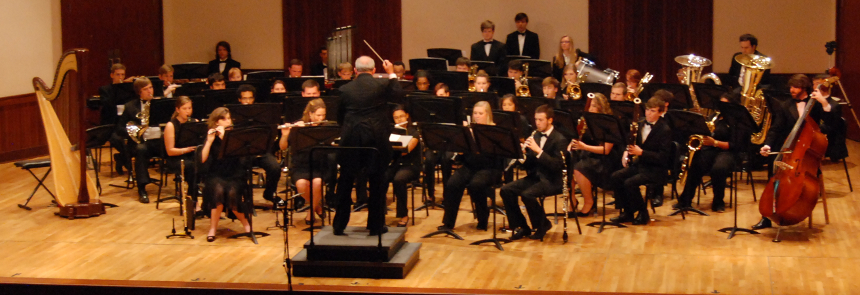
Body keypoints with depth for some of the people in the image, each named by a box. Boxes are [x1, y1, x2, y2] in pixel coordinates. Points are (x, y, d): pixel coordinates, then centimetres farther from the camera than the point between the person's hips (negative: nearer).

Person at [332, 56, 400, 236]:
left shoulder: (345, 89, -1)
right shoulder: (381, 86, -6)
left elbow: (339, 118, 9)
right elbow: (396, 91, 15)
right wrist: (391, 73, 26)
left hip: (350, 140, 1)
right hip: (376, 139, -1)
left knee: (345, 185, 11)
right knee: (377, 184, 9)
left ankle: (339, 226, 15)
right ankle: (376, 226, 12)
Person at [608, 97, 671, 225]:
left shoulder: (665, 130, -13)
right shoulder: (641, 124, 9)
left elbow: (662, 157, -18)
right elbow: (634, 143, 21)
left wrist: (641, 152, -26)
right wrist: (626, 152, -2)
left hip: (655, 170, -7)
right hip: (639, 164, 7)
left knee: (630, 183, -28)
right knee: (615, 177, -15)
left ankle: (643, 214, -8)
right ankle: (627, 212, -3)